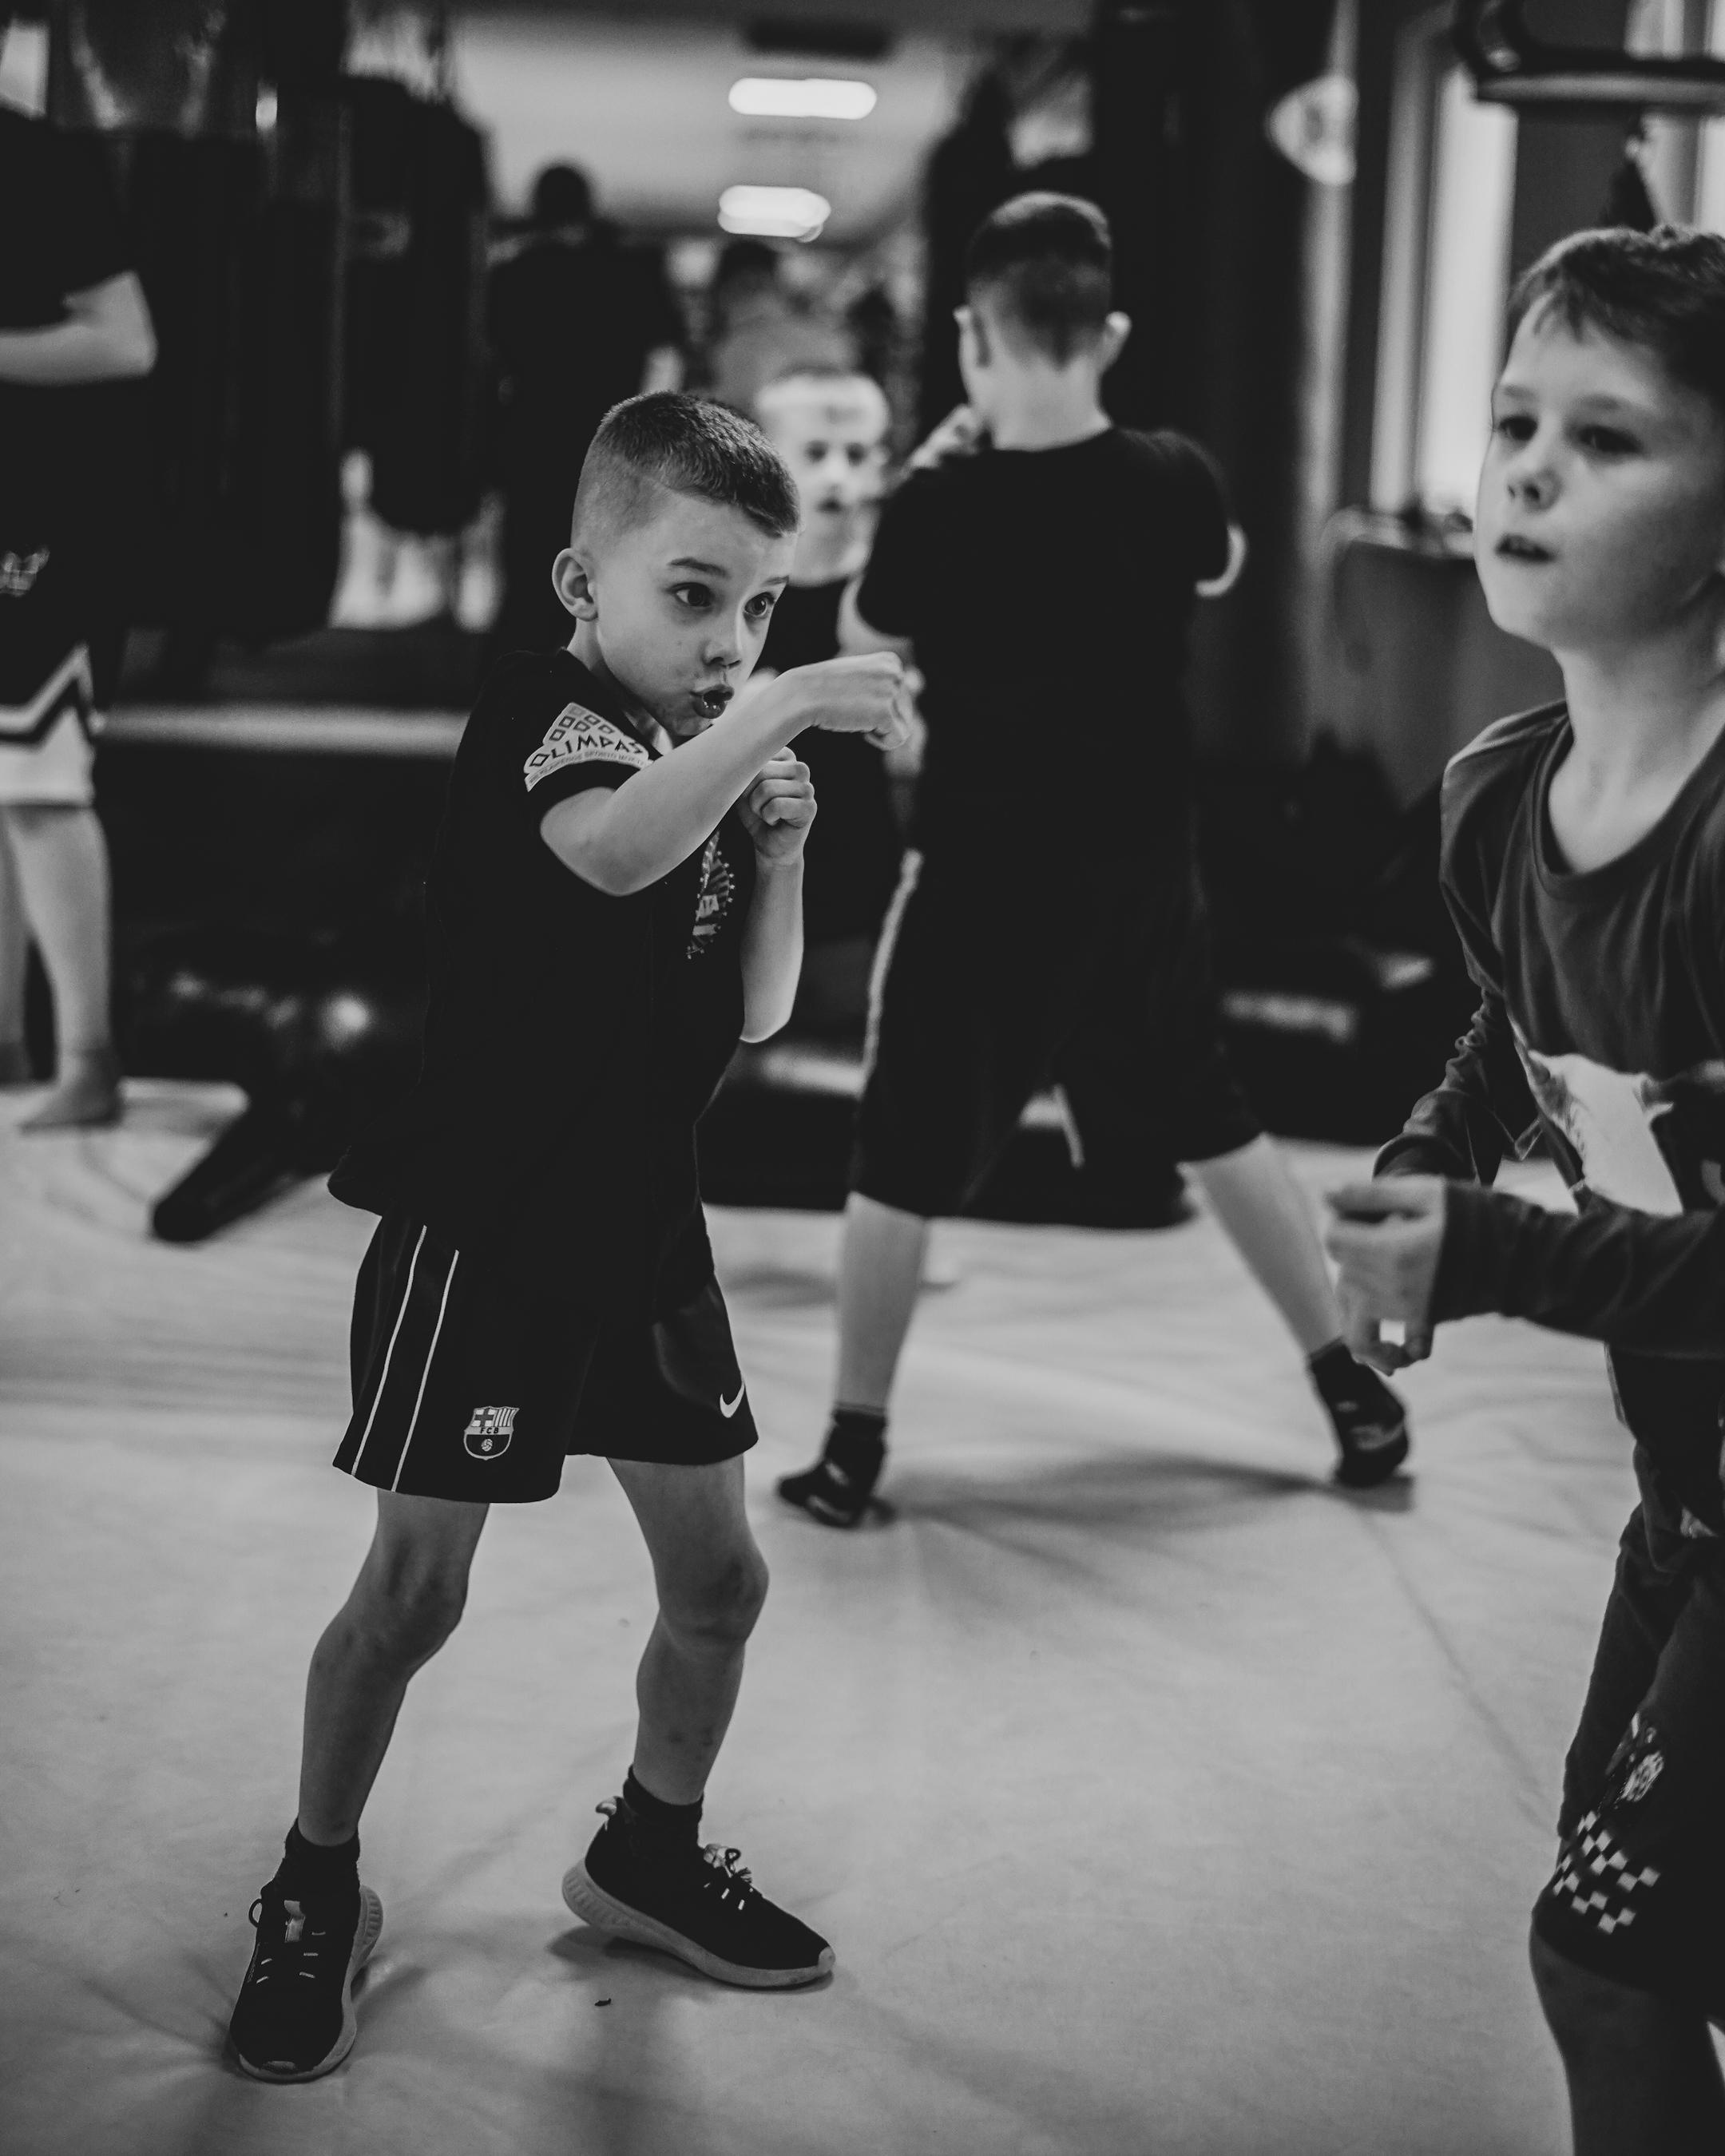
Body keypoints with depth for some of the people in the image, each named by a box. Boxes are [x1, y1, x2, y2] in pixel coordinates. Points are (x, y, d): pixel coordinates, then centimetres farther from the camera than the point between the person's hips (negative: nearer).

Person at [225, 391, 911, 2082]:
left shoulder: (712, 765, 7)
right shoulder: (541, 713, -16)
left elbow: (756, 1015, 9)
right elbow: (610, 852, -40)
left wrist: (780, 847, -5)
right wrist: (788, 711, -40)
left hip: (642, 1231, 7)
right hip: (480, 1230, -7)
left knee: (719, 1577, 11)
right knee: (413, 1590, 0)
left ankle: (650, 1853, 34)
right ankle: (316, 1893, 20)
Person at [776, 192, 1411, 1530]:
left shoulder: (939, 507, -18)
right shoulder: (1174, 480, -8)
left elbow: (865, 639, 2)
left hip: (984, 880, -3)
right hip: (1143, 872, 3)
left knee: (901, 1163, 9)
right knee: (1217, 1129, 20)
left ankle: (853, 1447, 15)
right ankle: (1350, 1386, 27)